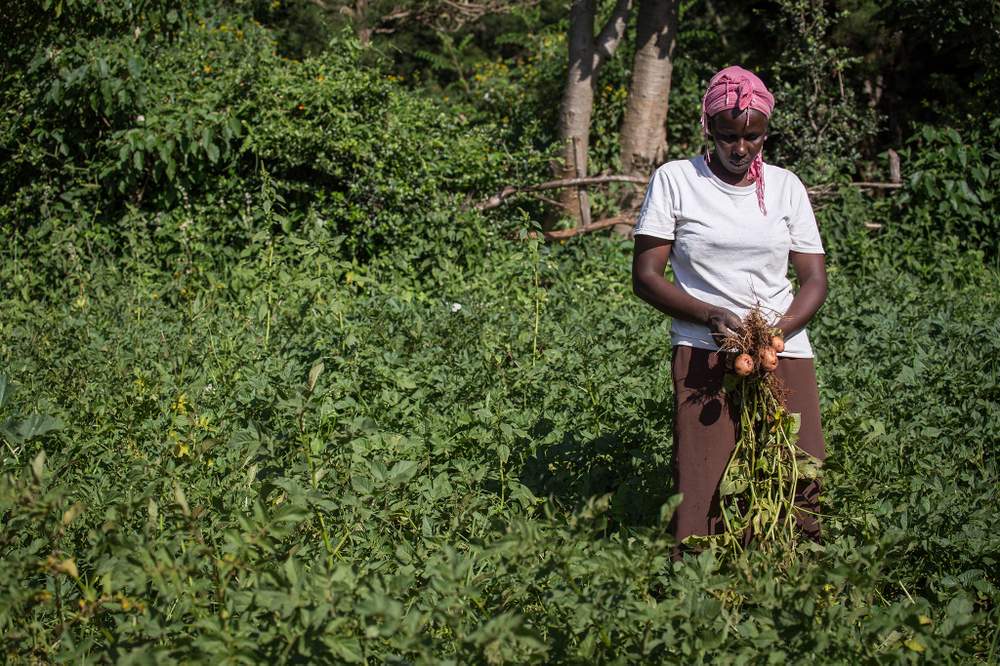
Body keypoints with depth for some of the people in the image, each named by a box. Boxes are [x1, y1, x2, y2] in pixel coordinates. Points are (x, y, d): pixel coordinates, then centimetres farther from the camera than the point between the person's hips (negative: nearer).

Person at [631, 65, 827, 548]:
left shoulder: (785, 186, 12)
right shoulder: (674, 180, 3)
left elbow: (814, 279, 9)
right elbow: (645, 276, 0)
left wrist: (777, 329, -12)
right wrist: (712, 316, -15)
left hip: (784, 354, 3)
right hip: (704, 355, -3)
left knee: (797, 488, -6)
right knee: (705, 492, -12)